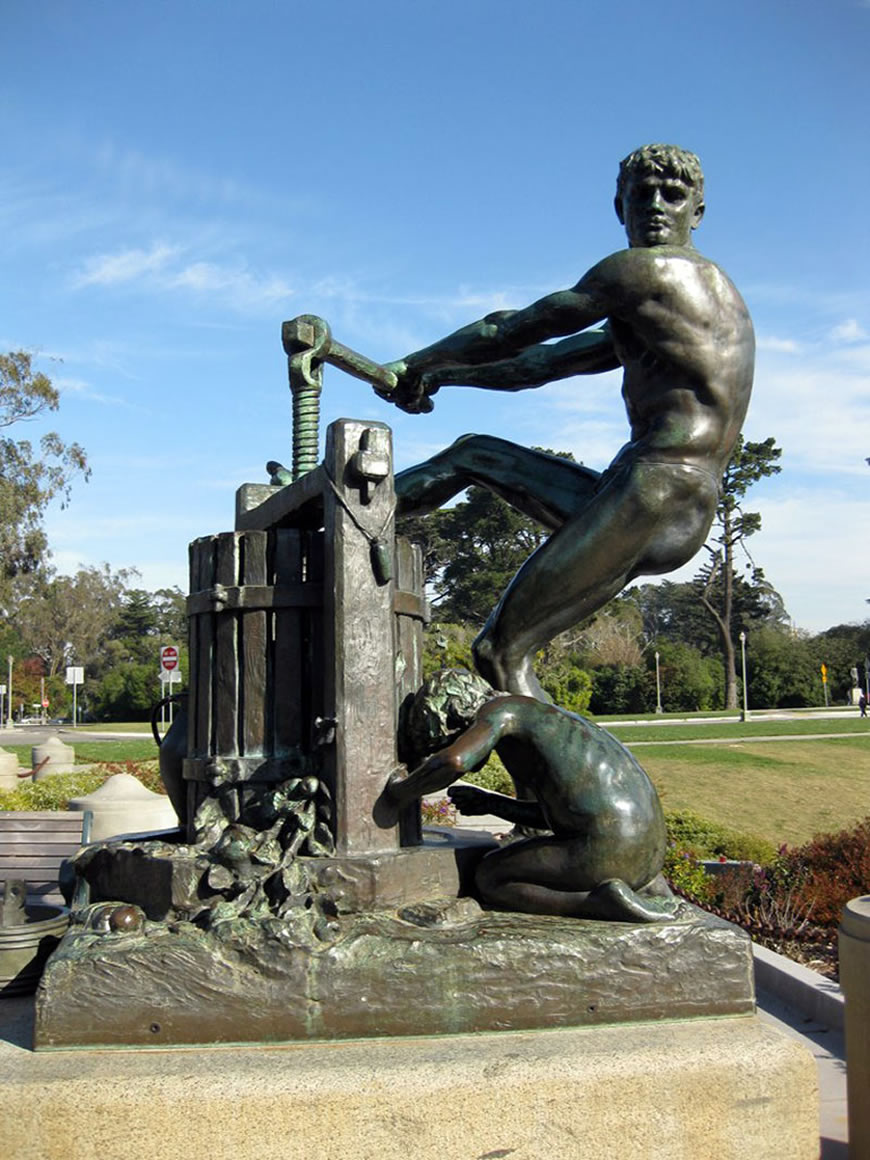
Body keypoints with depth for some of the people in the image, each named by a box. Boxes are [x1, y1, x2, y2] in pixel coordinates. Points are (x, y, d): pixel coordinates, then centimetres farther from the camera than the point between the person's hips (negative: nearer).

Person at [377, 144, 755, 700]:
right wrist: (441, 377, 29)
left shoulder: (640, 270, -5)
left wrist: (414, 366, 16)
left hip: (655, 491, -10)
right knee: (474, 454, 20)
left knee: (500, 651, -10)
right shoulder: (709, 288, 26)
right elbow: (548, 362, 28)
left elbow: (510, 332, 2)